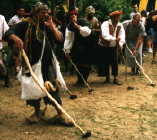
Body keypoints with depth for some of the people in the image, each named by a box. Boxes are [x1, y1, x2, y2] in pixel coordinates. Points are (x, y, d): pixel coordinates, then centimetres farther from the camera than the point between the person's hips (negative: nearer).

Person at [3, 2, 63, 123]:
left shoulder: (48, 26, 10)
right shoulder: (26, 25, 0)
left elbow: (60, 39, 2)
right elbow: (9, 33, -10)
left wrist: (51, 27, -9)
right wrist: (16, 38, -33)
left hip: (48, 63, 1)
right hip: (33, 63, -1)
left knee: (53, 87, -2)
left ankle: (60, 113, 7)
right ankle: (38, 113, 24)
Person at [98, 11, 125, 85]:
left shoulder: (120, 25, -1)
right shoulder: (105, 24, -17)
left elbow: (122, 35, -10)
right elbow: (105, 35, -30)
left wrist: (120, 44, -27)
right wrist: (115, 39, -40)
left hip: (114, 47, 3)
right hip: (104, 46, -3)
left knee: (115, 62, 0)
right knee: (105, 62, 2)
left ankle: (115, 78, 7)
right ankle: (107, 78, 17)